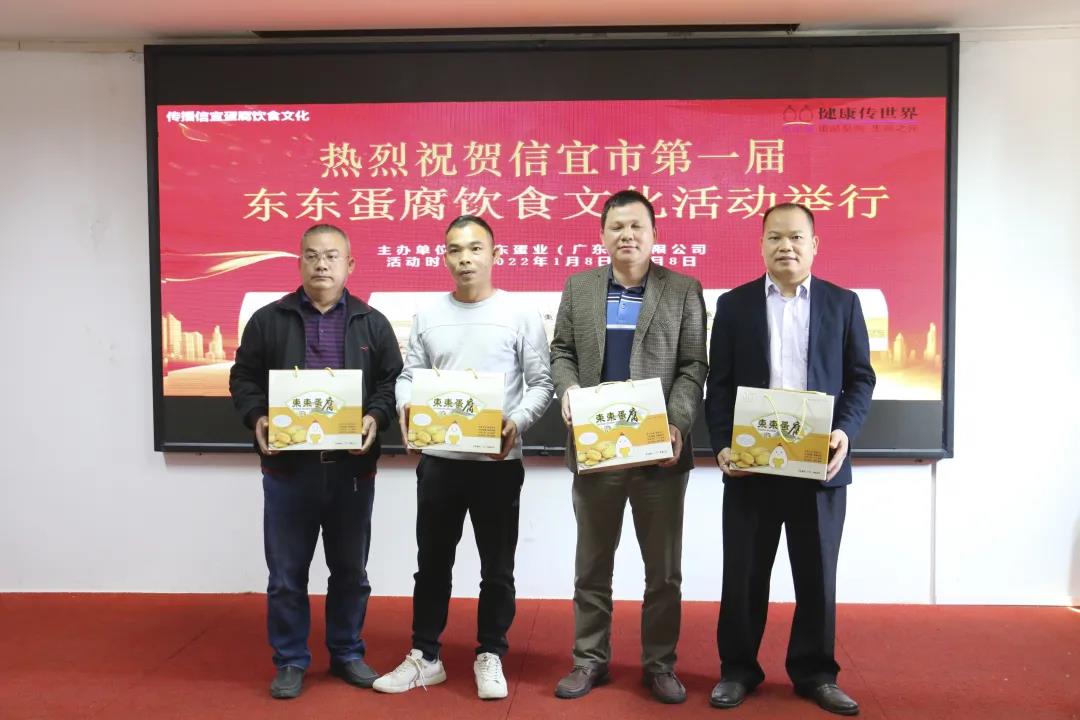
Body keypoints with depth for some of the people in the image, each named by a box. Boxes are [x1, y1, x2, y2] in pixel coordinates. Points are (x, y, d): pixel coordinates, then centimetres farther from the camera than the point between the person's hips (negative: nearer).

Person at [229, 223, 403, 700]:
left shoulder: (372, 323, 6)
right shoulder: (268, 320, 5)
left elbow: (392, 382, 5)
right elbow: (243, 379, 6)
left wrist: (375, 418, -13)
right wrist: (257, 418, -12)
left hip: (352, 468, 1)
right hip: (287, 467, 0)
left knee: (350, 571, 13)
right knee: (286, 574, 8)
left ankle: (347, 654, 30)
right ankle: (290, 662, 24)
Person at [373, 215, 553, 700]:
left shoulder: (521, 315, -2)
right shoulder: (427, 317, 7)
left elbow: (541, 383, -3)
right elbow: (408, 375, 8)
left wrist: (518, 421, -20)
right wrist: (407, 408, -13)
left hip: (498, 462, -2)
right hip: (438, 460, 3)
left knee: (497, 567, 9)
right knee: (433, 563, 13)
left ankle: (490, 657, 26)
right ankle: (425, 657, 28)